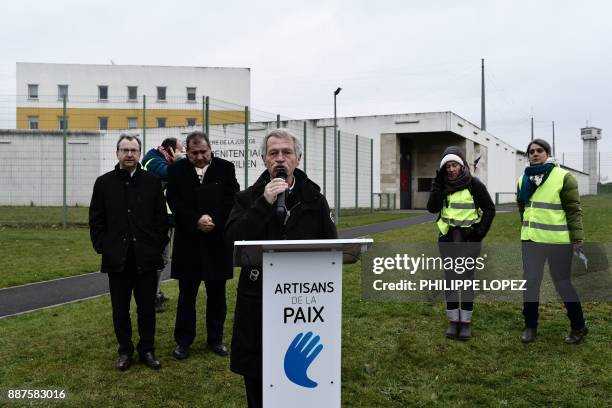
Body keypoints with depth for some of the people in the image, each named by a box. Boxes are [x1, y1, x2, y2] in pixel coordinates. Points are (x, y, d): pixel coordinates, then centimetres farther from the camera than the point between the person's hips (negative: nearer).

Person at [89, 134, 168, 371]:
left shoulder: (153, 182, 3)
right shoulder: (104, 183, 5)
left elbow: (161, 218, 4)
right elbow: (96, 220, 6)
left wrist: (158, 246, -2)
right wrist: (103, 247, -2)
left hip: (146, 258, 0)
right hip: (117, 258, 1)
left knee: (147, 307, 8)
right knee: (120, 309, 9)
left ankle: (147, 350, 21)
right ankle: (125, 350, 23)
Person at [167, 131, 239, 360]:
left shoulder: (225, 168, 1)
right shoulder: (177, 171, 2)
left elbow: (232, 200, -6)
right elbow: (175, 203, -6)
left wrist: (213, 219, -17)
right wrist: (196, 221, -17)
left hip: (218, 241, 0)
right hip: (188, 241, 0)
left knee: (217, 294, 10)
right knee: (186, 294, 9)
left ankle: (215, 339, 23)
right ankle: (183, 341, 19)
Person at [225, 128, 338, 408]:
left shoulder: (314, 198, 8)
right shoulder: (248, 198, 4)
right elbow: (232, 238, -12)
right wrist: (264, 203, -19)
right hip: (258, 298, 0)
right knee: (256, 373, 8)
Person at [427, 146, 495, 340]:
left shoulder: (474, 184, -6)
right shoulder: (442, 184, 4)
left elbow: (490, 209, 0)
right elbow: (432, 207, -9)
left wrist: (481, 231, -7)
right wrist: (438, 184, -15)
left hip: (469, 237, -3)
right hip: (448, 237, 3)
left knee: (467, 279, 0)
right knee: (450, 279, 6)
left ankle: (466, 322, 10)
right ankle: (453, 321, 15)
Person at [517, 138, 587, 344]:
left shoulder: (563, 177, -8)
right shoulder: (524, 179, 9)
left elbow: (574, 210, -9)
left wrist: (578, 238, -13)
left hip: (558, 241, -5)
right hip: (530, 240, 5)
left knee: (562, 283, 4)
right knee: (530, 281, 8)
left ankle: (578, 326, 23)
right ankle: (530, 325, 23)